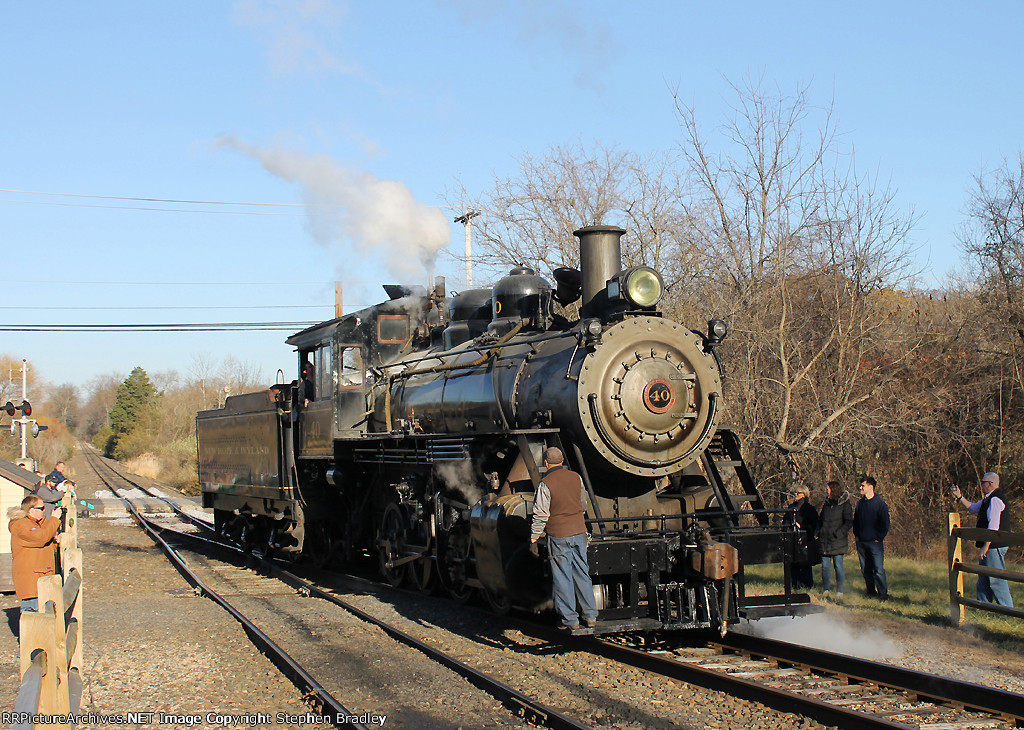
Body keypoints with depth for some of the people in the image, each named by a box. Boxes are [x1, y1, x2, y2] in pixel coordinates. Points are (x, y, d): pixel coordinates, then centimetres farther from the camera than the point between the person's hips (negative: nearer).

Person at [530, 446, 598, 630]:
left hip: (558, 536, -5)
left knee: (563, 578, 3)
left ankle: (570, 619, 7)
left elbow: (541, 514, -12)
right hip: (579, 532, 5)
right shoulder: (576, 478, 4)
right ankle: (591, 616, 15)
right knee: (582, 574, 12)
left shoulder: (545, 485, -13)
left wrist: (534, 536, 1)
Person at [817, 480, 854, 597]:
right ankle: (826, 590, 13)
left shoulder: (845, 504, -4)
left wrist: (837, 534, -16)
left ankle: (840, 591, 3)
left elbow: (849, 523, -8)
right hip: (824, 541, 6)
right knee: (825, 566, 5)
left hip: (837, 541, -5)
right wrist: (819, 532, 6)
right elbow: (820, 520, 23)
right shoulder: (826, 503, 15)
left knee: (838, 566, -3)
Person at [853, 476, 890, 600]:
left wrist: (879, 537, -8)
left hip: (875, 542, -6)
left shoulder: (880, 503, -5)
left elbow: (885, 523, -3)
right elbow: (855, 521, 23)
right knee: (865, 570, 8)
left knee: (878, 569, -10)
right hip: (861, 542, 6)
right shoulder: (860, 503, 12)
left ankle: (883, 594, -4)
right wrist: (856, 534, 12)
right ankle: (870, 591, 18)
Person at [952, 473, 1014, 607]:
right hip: (990, 546, 11)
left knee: (997, 580, -9)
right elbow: (973, 508, 31)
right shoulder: (988, 499, 15)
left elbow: (993, 526, -23)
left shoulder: (995, 499, -17)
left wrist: (985, 546, -23)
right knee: (984, 580, 15)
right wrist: (960, 497, 20)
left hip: (994, 546, -11)